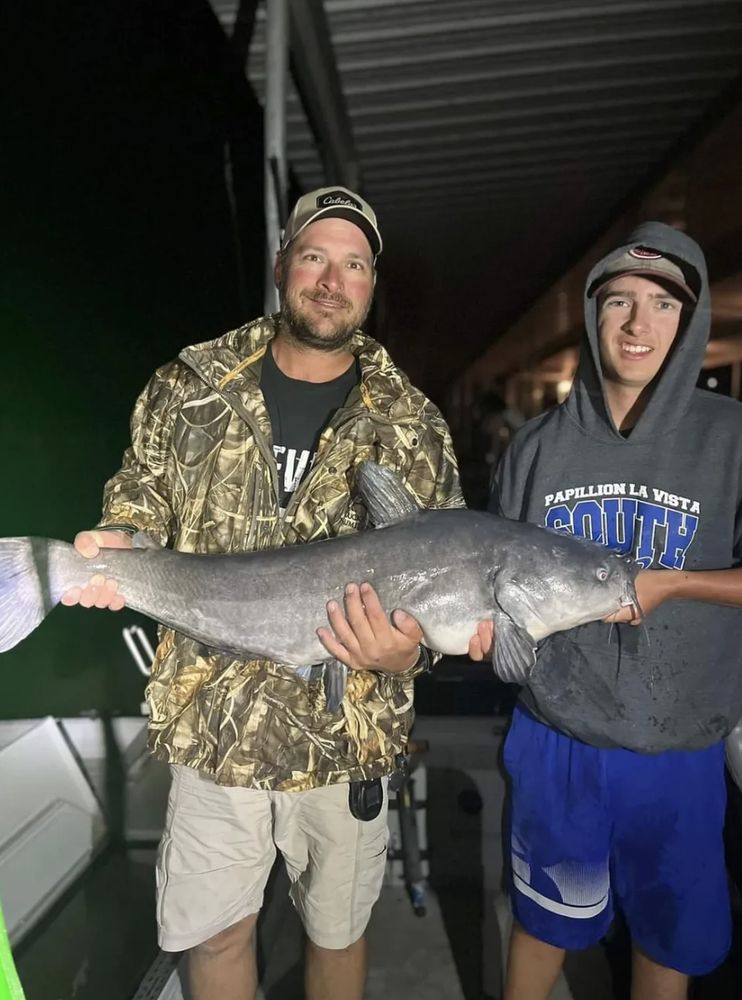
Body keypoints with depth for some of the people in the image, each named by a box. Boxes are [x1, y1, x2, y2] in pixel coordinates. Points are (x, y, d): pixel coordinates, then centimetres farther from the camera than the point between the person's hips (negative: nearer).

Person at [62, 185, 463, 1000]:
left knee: (337, 932, 23)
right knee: (215, 933, 20)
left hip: (345, 732, 0)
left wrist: (409, 648, -21)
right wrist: (121, 540, -13)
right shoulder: (191, 387, -2)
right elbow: (144, 485, 9)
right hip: (212, 723, 1)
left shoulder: (411, 424, -4)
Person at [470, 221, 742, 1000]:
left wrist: (667, 583, -18)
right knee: (543, 921, 21)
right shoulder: (540, 444, -3)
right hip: (555, 737, 1)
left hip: (679, 751, 0)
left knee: (667, 936, 22)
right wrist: (486, 621, -14)